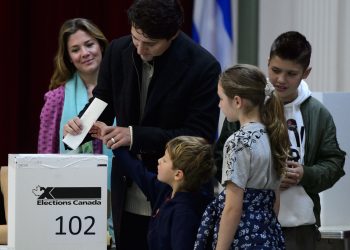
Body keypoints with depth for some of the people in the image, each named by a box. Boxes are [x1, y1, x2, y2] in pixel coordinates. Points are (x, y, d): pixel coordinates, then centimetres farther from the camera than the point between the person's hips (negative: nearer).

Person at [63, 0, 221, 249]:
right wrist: (81, 124, -12)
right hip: (127, 197, 4)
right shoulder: (118, 51, -2)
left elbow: (201, 136, -16)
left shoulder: (203, 67, -16)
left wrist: (137, 136, -24)